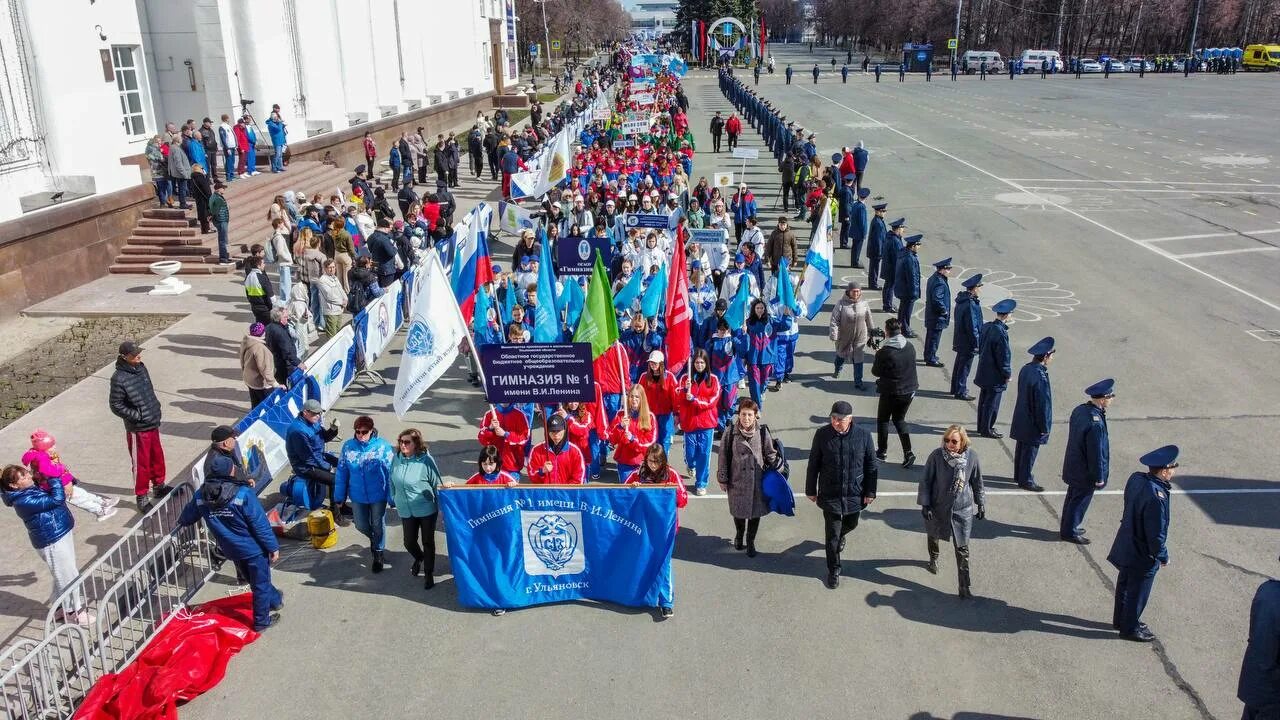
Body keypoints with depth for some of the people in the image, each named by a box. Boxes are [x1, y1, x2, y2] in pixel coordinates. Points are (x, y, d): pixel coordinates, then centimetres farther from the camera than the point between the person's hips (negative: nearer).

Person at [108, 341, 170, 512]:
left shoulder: (141, 368, 3)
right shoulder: (119, 378, -20)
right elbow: (115, 405, -15)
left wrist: (156, 407, 9)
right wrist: (137, 416, -18)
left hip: (153, 424, 7)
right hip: (138, 429, -7)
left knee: (157, 457, 21)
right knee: (141, 463, 4)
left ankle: (159, 486, 39)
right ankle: (141, 497, 18)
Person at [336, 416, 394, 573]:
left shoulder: (382, 446, -18)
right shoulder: (348, 447, -10)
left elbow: (390, 472, -13)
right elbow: (341, 472, -2)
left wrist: (392, 496, -12)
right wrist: (340, 496, 1)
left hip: (378, 495, -3)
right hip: (357, 496, 3)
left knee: (378, 525, 14)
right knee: (361, 525, 15)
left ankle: (379, 555, 37)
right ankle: (374, 539, 50)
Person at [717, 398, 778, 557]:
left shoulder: (763, 432, -9)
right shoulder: (731, 432, -11)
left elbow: (771, 454, 2)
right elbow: (724, 456, -3)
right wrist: (723, 479, 1)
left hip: (757, 480, 0)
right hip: (737, 480, 0)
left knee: (756, 511, 11)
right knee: (738, 511, 16)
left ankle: (750, 541, 34)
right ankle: (739, 535, 45)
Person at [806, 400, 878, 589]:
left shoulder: (863, 436, -12)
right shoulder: (822, 435, -13)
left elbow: (871, 466, -2)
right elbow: (813, 465, -3)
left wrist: (870, 492, -1)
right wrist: (811, 490, 2)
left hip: (855, 494, 2)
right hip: (830, 495, -2)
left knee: (851, 524, 26)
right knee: (832, 536, 5)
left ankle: (840, 535, 61)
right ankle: (833, 571, 24)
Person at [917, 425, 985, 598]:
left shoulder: (971, 457, -14)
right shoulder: (937, 456, -20)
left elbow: (977, 482, 1)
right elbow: (926, 481, -9)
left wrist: (981, 505, 7)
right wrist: (925, 504, -9)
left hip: (962, 509, 0)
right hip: (938, 507, 0)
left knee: (962, 548, 1)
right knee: (934, 536, 25)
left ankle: (964, 587, 10)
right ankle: (933, 558, 57)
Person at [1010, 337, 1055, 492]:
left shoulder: (1026, 369, -1)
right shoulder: (1040, 376, -28)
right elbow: (1042, 404, -23)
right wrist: (1045, 427, -13)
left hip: (1021, 420, 8)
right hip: (1033, 424, -8)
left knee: (1021, 448, 20)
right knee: (1030, 451, 6)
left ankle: (1019, 475, 34)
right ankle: (1026, 481, 18)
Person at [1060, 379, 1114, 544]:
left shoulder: (1079, 410, -4)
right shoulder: (1095, 423, -31)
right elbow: (1096, 453, -25)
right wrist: (1099, 477, -15)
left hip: (1073, 466, 9)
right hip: (1085, 472, -9)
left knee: (1072, 497, 22)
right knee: (1080, 501, 8)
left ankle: (1067, 527, 37)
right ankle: (1069, 532, 22)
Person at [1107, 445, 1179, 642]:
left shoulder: (1136, 479, -9)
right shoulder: (1156, 496, -33)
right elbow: (1156, 532, -25)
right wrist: (1163, 556, -11)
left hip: (1126, 546, 8)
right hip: (1143, 555, -8)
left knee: (1124, 584, 24)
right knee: (1138, 591, 11)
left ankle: (1120, 619, 43)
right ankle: (1130, 628, 28)